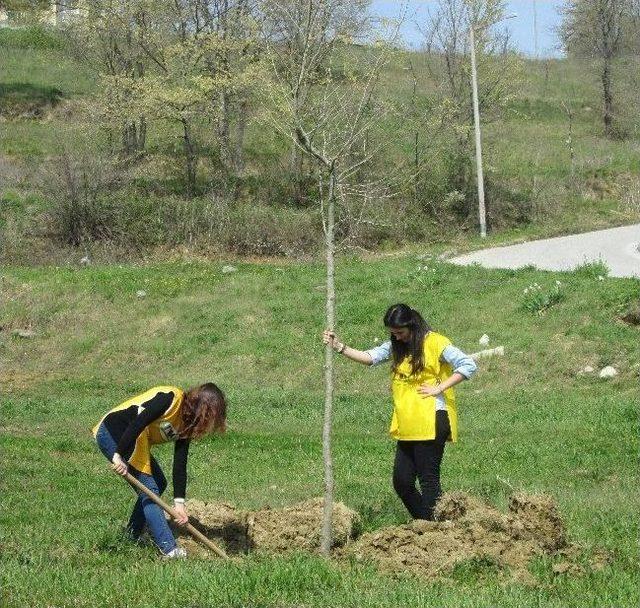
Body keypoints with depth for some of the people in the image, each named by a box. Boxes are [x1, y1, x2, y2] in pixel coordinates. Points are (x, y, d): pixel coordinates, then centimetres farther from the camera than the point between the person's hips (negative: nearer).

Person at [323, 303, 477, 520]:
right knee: (401, 482, 9)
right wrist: (339, 347, -10)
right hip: (406, 427, 8)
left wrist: (439, 388, -16)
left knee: (429, 480, -4)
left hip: (431, 423, -8)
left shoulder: (435, 343, -7)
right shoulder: (396, 346, 13)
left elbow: (468, 365, -14)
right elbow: (370, 357, 3)